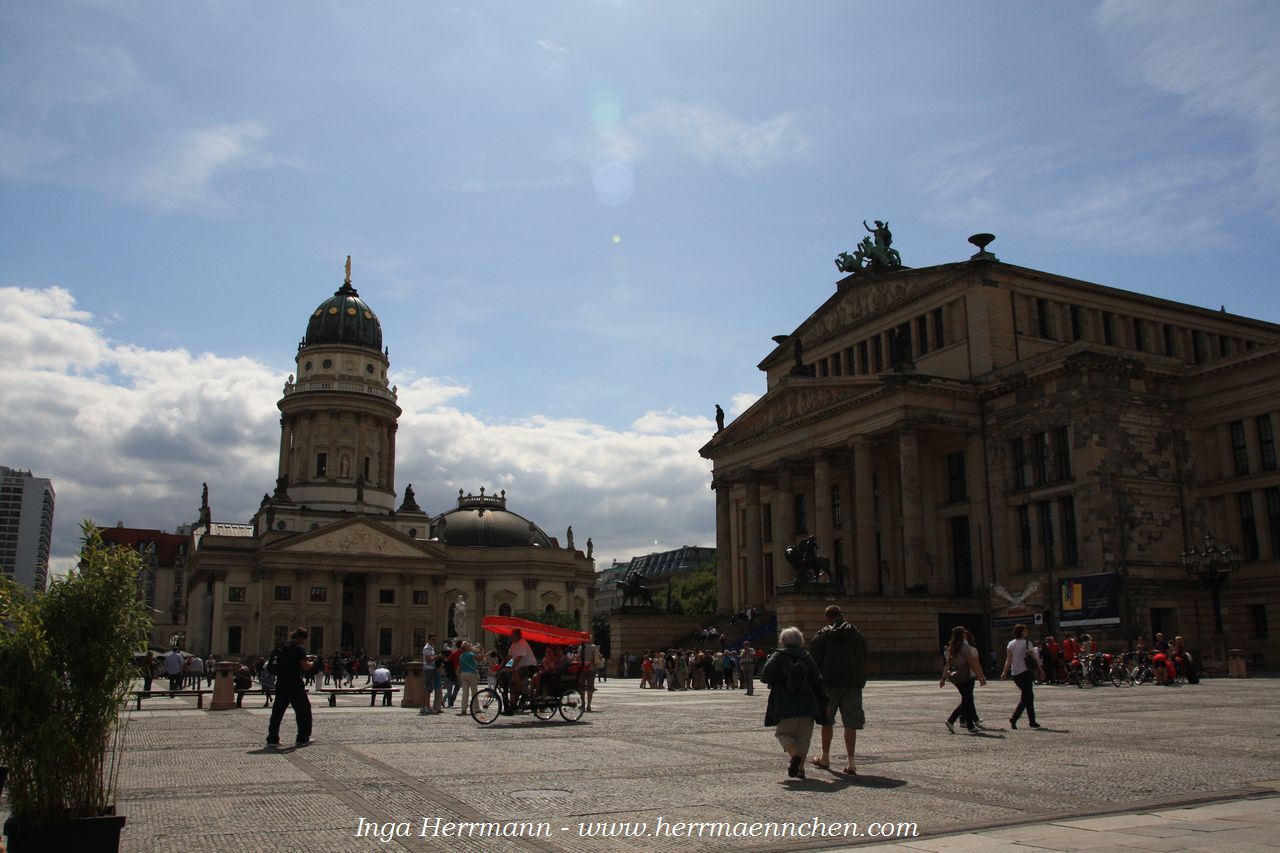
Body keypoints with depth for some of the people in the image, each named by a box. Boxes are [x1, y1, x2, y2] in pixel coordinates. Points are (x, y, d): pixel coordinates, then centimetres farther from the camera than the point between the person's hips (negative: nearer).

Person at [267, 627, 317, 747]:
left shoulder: (284, 647, 13)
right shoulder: (299, 648, -12)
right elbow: (306, 667, -18)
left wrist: (306, 657, 25)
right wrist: (313, 662, 3)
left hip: (281, 684, 7)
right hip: (295, 685, -7)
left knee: (277, 711, 10)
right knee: (303, 710, 6)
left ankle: (272, 739, 10)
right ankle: (303, 739, 8)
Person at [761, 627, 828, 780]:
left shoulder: (778, 656, -2)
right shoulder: (807, 658, 8)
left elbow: (765, 677, -9)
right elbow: (818, 681, 6)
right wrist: (824, 703, 11)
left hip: (785, 706, -3)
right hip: (806, 705, 3)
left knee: (783, 733, 8)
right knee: (803, 737, 12)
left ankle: (794, 755, -18)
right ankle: (800, 767, 7)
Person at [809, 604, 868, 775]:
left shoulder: (822, 635, 0)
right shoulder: (857, 634, 8)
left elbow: (815, 661, -2)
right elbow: (864, 660, 10)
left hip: (830, 683, -1)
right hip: (853, 684, 1)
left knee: (827, 721, 12)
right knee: (851, 723, 1)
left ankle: (825, 758, 22)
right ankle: (850, 761, -7)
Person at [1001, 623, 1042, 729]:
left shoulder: (1010, 644, 6)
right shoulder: (1027, 643, -8)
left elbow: (1008, 660, 1)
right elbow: (1034, 658, -8)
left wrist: (1005, 672, 2)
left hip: (1015, 674, 6)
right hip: (1025, 672, -6)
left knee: (1029, 696, 17)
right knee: (1025, 697, -3)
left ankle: (1032, 721, 19)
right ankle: (1014, 719, -18)